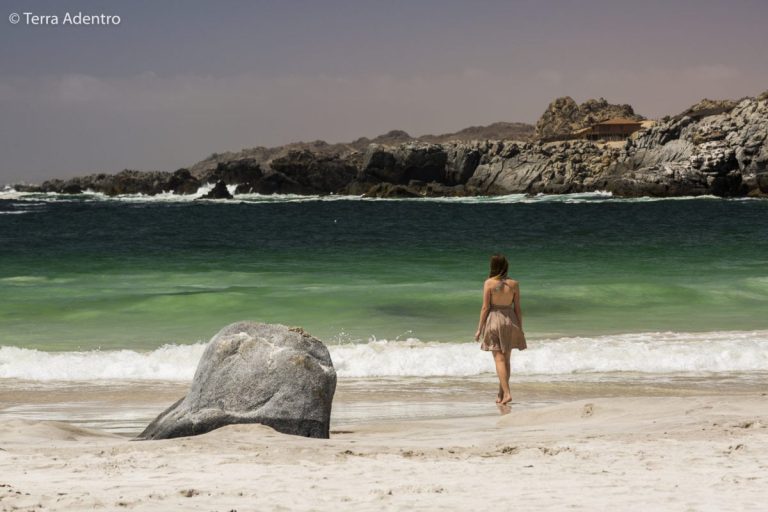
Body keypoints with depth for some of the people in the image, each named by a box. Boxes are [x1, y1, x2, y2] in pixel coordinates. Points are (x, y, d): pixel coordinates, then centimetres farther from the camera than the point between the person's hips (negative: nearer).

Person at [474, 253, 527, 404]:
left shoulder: (489, 283, -10)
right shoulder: (514, 284, -2)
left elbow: (485, 307, -9)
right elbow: (517, 308, 1)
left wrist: (479, 329, -2)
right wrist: (520, 328, 11)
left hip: (494, 320, -3)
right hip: (510, 321, 3)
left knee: (499, 359, -3)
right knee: (506, 359, 15)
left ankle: (507, 394, -15)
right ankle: (501, 395, 23)